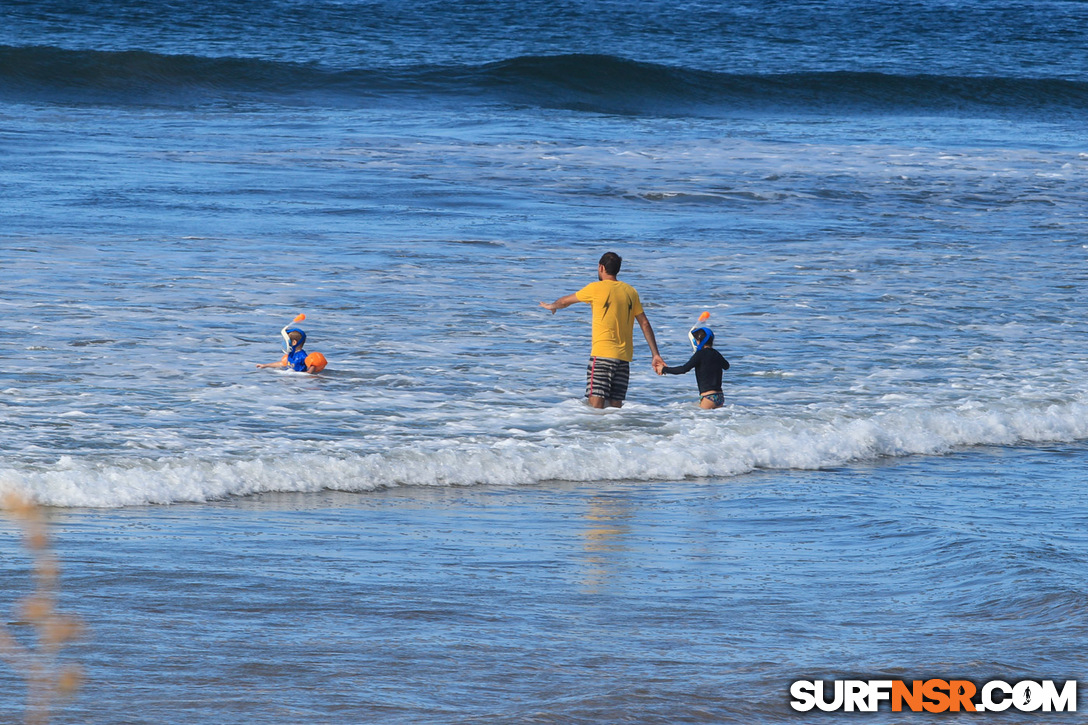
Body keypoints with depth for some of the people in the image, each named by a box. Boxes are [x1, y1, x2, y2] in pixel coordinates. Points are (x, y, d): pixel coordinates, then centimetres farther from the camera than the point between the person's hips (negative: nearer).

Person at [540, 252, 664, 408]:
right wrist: (655, 354, 13)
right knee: (615, 406, 6)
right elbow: (645, 324, 10)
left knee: (596, 404, -11)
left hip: (602, 354, -5)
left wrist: (552, 306, 36)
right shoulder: (630, 291, 10)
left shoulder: (596, 288, -2)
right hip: (624, 357, 5)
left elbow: (565, 301, 14)